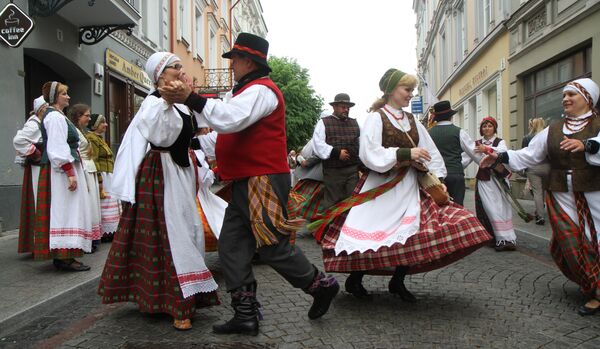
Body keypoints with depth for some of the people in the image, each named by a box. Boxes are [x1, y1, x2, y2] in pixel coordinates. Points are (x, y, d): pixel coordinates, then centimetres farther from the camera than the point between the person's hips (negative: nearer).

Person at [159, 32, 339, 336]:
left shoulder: (260, 90, -11)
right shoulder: (246, 90, 23)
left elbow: (229, 119, -27)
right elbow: (220, 118, 27)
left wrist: (190, 98, -27)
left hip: (263, 182, -10)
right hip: (246, 183, 10)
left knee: (272, 246, -4)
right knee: (231, 245, 6)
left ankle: (321, 285, 18)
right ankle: (245, 315, 12)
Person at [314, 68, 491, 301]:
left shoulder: (412, 121, 13)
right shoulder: (376, 118, -6)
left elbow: (431, 151, 15)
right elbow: (370, 154, -17)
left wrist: (437, 178, 3)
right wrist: (406, 153, -21)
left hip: (409, 187, 6)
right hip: (381, 186, -6)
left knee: (414, 233, -2)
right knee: (369, 234, -4)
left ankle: (398, 281, 15)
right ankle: (354, 279, 17)